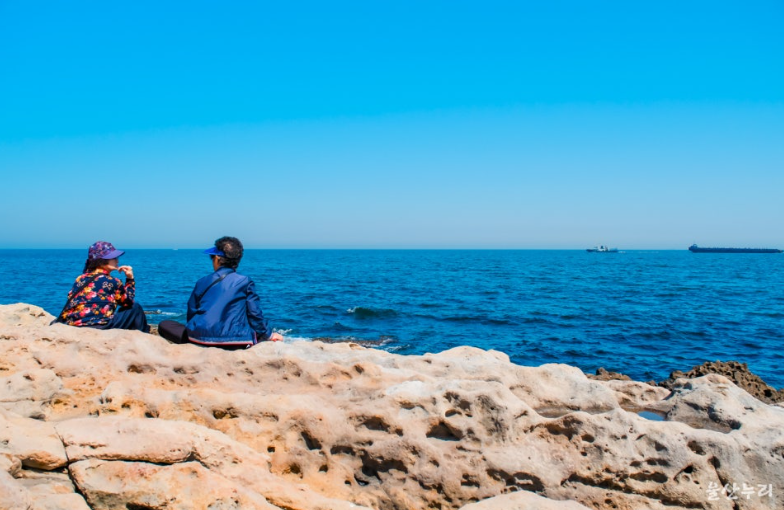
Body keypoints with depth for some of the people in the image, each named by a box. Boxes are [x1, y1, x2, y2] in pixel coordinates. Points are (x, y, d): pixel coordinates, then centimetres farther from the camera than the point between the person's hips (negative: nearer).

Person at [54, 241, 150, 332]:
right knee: (135, 308, 11)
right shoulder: (111, 282, -2)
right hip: (97, 326, -7)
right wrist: (130, 279, 16)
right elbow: (128, 302, 13)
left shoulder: (80, 278, 13)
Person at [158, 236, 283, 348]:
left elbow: (191, 313, 18)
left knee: (164, 326, 21)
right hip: (235, 342, -1)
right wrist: (268, 334, 21)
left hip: (201, 337, 1)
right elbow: (255, 314, 7)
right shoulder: (245, 282, 5)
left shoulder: (202, 282, 11)